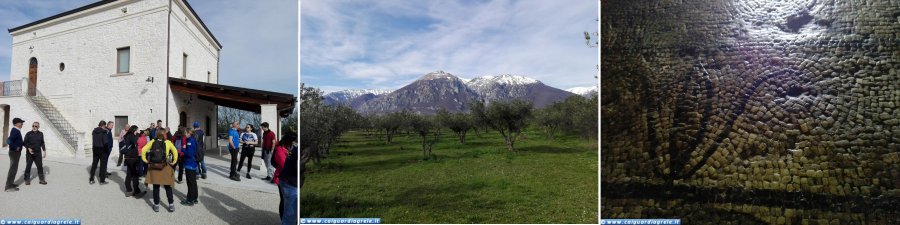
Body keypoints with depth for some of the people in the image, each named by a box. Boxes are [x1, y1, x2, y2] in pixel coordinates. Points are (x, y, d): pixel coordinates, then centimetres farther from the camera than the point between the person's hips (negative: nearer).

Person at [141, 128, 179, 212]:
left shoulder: (153, 141, 1)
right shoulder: (168, 142, -4)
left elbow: (143, 150, -4)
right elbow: (175, 151, -11)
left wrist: (145, 160, 6)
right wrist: (174, 162, -3)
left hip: (154, 167, 2)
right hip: (165, 167, -2)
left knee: (156, 187, 10)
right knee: (168, 187, 9)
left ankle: (156, 205, 16)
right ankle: (171, 205, 10)